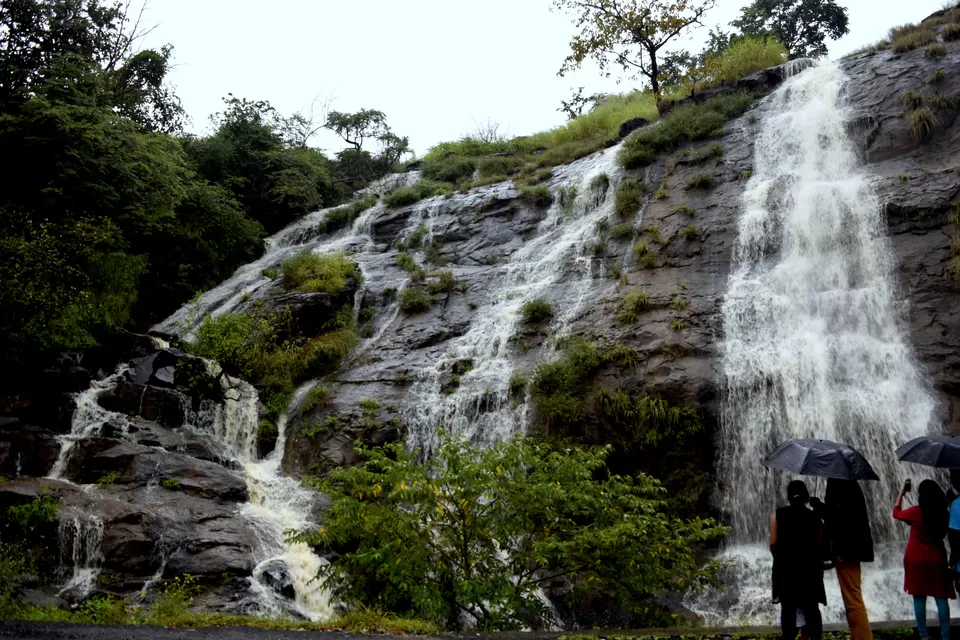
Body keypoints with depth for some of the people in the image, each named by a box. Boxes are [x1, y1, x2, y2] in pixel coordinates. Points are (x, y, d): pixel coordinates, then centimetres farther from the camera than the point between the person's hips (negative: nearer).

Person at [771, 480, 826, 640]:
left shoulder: (778, 515, 0)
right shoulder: (815, 518, 5)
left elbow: (773, 544, -4)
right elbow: (820, 546, 1)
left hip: (785, 568, -1)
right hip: (810, 568, 2)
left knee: (788, 608, 0)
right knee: (812, 608, 6)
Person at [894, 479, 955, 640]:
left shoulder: (916, 512, -12)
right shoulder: (943, 513, -4)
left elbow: (896, 513, 7)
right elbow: (944, 533, 13)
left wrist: (902, 493, 15)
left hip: (916, 560, -2)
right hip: (937, 559, 2)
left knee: (919, 597, 4)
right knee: (941, 597, 3)